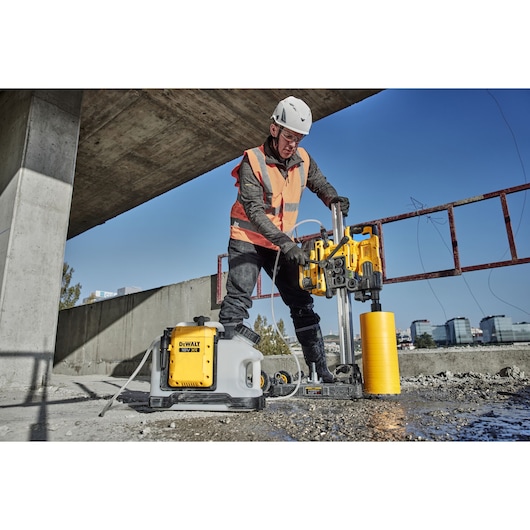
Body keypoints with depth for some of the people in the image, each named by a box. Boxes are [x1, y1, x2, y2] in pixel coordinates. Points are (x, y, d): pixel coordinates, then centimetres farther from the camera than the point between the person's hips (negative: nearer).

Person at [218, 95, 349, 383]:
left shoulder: (303, 160, 0)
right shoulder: (252, 162, -17)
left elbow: (321, 185, 16)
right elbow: (254, 210, -25)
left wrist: (334, 200, -9)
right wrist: (285, 243, -36)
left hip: (282, 244, 5)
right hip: (248, 240, -4)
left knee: (302, 304, 1)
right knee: (237, 301, -14)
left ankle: (320, 370, 7)